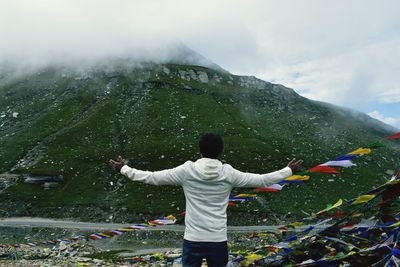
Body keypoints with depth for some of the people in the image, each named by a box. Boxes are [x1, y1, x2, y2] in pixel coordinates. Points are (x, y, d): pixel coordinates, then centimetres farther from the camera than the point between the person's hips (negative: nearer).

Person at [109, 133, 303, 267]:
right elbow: (261, 180, 2)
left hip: (192, 239, 0)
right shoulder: (228, 173, -5)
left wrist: (123, 169, 11)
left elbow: (151, 177, -2)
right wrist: (289, 170, 16)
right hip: (218, 240, 1)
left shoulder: (186, 170, -7)